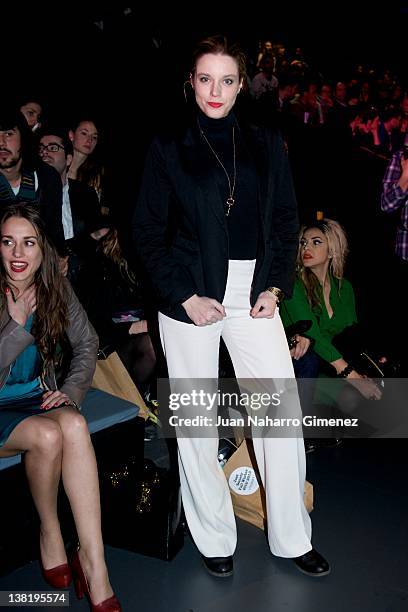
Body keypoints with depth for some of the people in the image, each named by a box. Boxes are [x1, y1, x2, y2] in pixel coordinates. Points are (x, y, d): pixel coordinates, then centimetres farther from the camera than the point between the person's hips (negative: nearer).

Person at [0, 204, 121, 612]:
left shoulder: (55, 288, -1)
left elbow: (86, 343, 8)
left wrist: (71, 390, -5)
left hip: (38, 398, 3)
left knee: (73, 425, -30)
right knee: (47, 434, -32)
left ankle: (93, 559, -26)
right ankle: (49, 533, -3)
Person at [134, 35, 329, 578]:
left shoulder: (266, 146, 10)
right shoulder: (168, 149, 4)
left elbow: (286, 221, 11)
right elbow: (148, 233, 1)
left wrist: (274, 288, -2)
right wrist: (185, 297, -8)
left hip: (255, 295, 2)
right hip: (191, 298, -1)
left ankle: (292, 538, 21)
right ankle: (214, 539, 25)